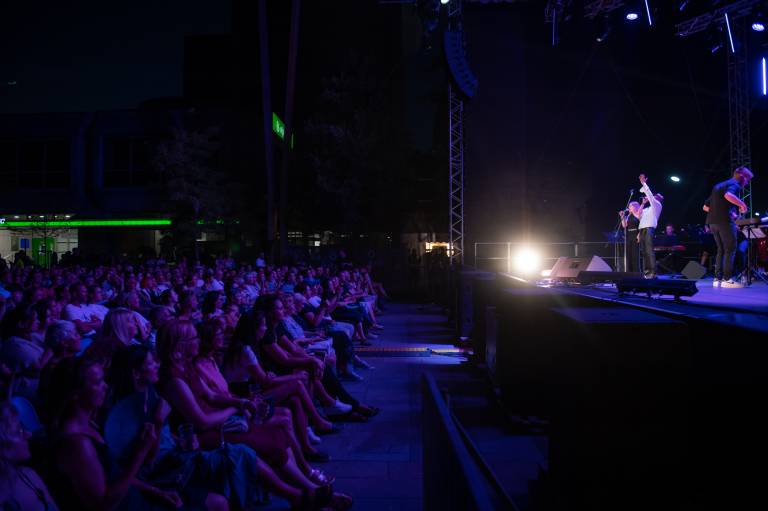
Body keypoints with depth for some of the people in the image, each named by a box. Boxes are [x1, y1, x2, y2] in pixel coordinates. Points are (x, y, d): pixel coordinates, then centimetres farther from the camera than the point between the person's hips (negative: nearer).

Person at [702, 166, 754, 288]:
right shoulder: (734, 184, -3)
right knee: (730, 250, -4)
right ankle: (727, 279, -8)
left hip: (712, 221, 8)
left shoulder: (718, 186, 24)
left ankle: (717, 279, 8)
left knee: (721, 250, 13)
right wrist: (742, 204, -15)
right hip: (724, 221, -8)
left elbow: (705, 207, 24)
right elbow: (728, 195, -28)